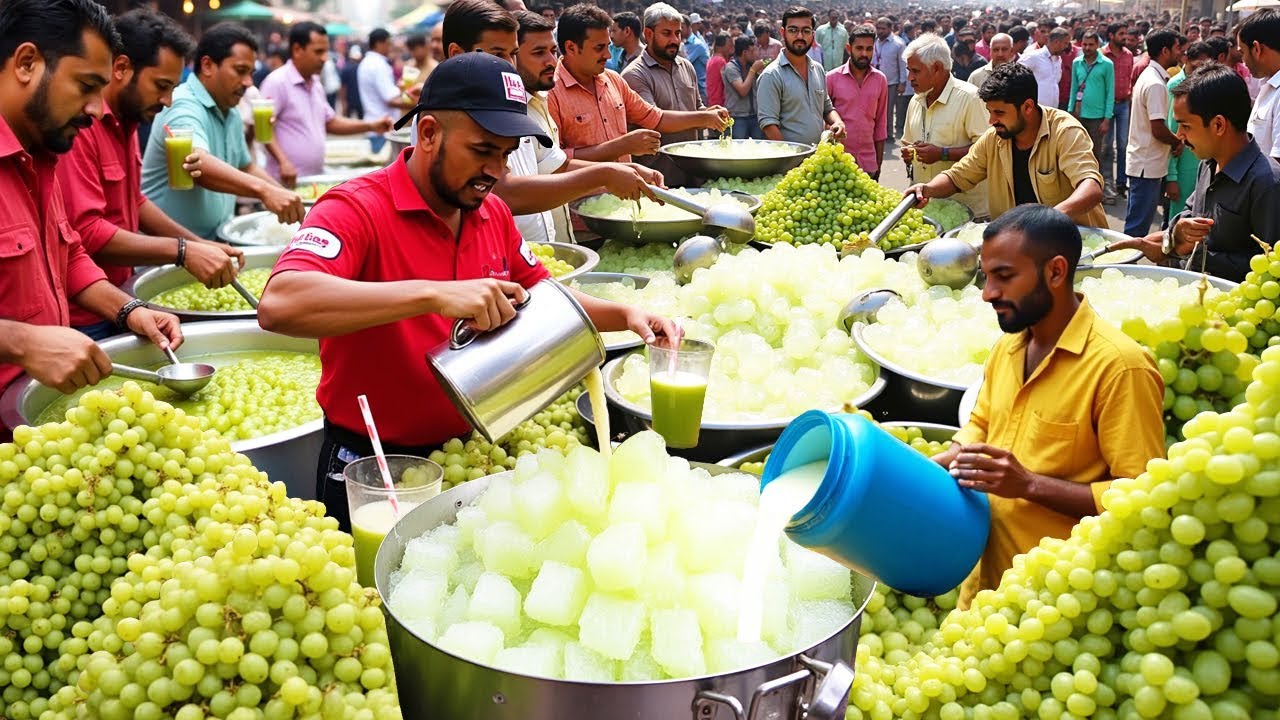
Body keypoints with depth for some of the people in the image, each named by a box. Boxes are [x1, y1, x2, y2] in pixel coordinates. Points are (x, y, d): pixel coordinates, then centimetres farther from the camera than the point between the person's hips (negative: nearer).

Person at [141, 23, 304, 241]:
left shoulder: (231, 114, 14)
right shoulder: (183, 107, -15)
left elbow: (246, 167, 27)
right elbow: (196, 163, -33)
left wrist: (286, 197, 11)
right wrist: (264, 190, -47)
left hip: (215, 241, 8)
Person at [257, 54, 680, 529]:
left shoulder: (493, 214, 1)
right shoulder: (356, 210, -20)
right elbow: (278, 305, -38)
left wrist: (625, 315, -2)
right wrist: (433, 294, -44)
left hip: (469, 451, 6)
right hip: (371, 468, -6)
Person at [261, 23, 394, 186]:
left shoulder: (315, 84, 16)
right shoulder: (277, 82, -10)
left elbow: (330, 122, 23)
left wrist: (371, 126, 12)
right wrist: (283, 162, -26)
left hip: (317, 179, 8)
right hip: (288, 181, -8)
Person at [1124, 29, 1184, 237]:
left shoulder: (1149, 75, 13)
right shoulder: (1156, 84, -19)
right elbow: (1158, 129, -22)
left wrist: (1173, 140, 6)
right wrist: (1177, 142, -4)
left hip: (1143, 162, 10)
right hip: (1148, 165, -10)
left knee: (1137, 222, 17)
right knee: (1138, 227, -4)